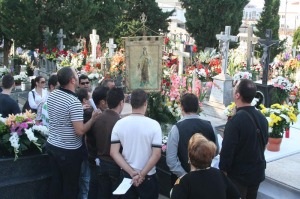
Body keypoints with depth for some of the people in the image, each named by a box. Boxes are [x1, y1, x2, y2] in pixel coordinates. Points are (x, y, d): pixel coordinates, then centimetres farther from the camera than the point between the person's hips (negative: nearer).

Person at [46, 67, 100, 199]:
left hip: (52, 145, 7)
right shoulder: (74, 102, -24)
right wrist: (93, 118, -12)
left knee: (56, 180, 19)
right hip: (69, 151, -7)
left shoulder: (52, 95, 1)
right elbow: (80, 131, -26)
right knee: (70, 185, 9)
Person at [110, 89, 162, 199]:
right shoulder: (153, 124, -13)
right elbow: (156, 154, -17)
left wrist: (131, 172, -10)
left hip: (126, 175, 3)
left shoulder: (119, 124, -6)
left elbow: (113, 152, -9)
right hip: (148, 176, -2)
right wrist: (142, 175, -11)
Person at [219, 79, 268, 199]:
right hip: (258, 172, 7)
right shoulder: (262, 118, -1)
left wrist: (223, 171, -9)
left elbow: (227, 150, -22)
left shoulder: (235, 121, -24)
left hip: (238, 175, -7)